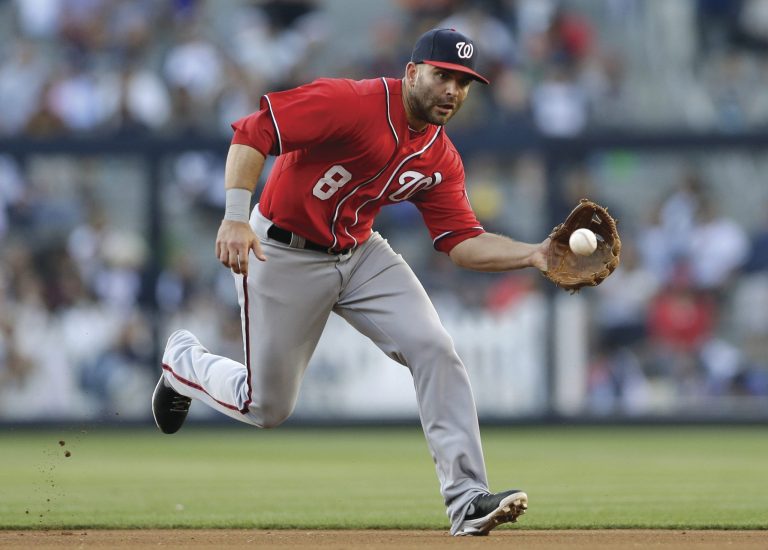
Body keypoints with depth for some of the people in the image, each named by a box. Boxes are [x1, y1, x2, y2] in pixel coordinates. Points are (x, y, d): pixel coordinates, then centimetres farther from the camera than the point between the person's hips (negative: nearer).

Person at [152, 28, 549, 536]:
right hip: (284, 255, -6)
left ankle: (467, 499, -16)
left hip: (361, 255, 6)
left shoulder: (441, 160, -1)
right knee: (267, 408, 4)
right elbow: (252, 133, -27)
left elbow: (463, 242, -4)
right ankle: (183, 361, 37)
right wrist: (236, 217, -38)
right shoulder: (350, 103, -24)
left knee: (435, 350, -15)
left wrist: (533, 255, -21)